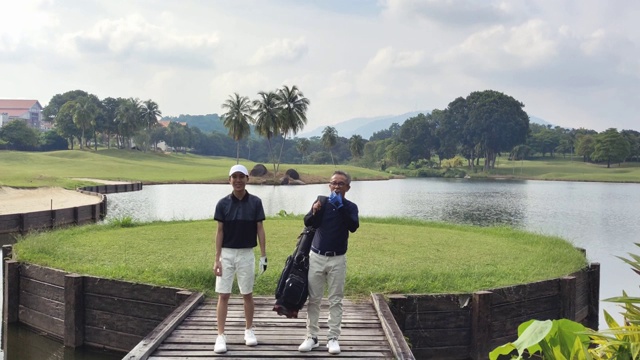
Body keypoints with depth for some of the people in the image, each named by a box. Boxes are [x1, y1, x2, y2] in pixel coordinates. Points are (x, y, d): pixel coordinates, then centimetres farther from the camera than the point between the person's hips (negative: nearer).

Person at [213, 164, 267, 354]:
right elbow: (220, 232, -1)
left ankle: (249, 330, 25)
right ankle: (221, 336, 4)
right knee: (223, 295, 0)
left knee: (247, 294, 10)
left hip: (247, 254, 0)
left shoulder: (255, 202, -3)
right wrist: (217, 258, -5)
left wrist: (263, 255, -4)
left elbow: (260, 230, 0)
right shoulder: (223, 203, -3)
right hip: (226, 254, 0)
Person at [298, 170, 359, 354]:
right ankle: (312, 337, 13)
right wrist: (314, 211, -32)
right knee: (313, 299, 5)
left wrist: (341, 207, -28)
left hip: (337, 259, -1)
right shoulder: (321, 202, 2)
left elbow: (353, 226, -18)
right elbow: (308, 222, -11)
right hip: (316, 257, 1)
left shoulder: (350, 207, 0)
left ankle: (333, 338, 10)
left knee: (335, 300, 4)